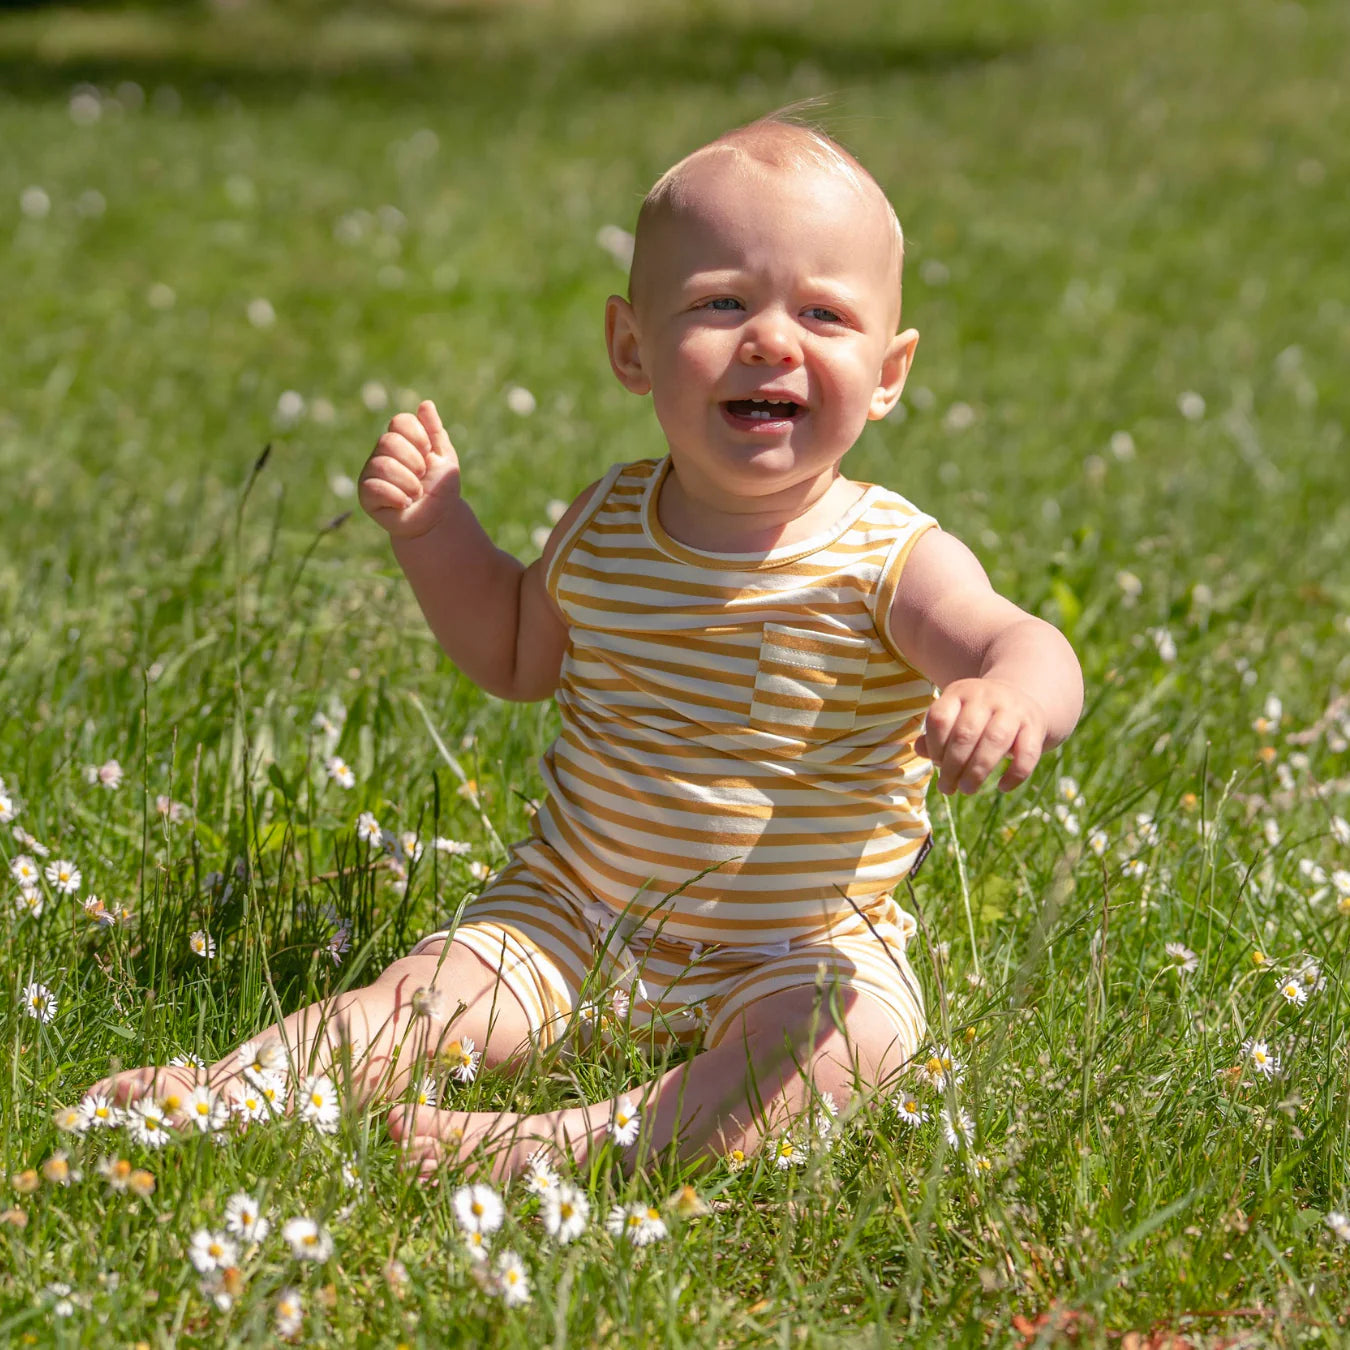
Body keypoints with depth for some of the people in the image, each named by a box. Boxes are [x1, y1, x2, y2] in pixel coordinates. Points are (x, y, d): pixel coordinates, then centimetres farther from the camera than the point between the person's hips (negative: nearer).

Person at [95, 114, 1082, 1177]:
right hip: (576, 920, 4)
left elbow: (1022, 644, -28)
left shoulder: (890, 559, -12)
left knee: (855, 1029, -33)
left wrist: (1011, 700, -53)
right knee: (432, 993, -19)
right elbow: (516, 655, 19)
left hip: (798, 948, -3)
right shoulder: (606, 529, 1)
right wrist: (437, 531, 3)